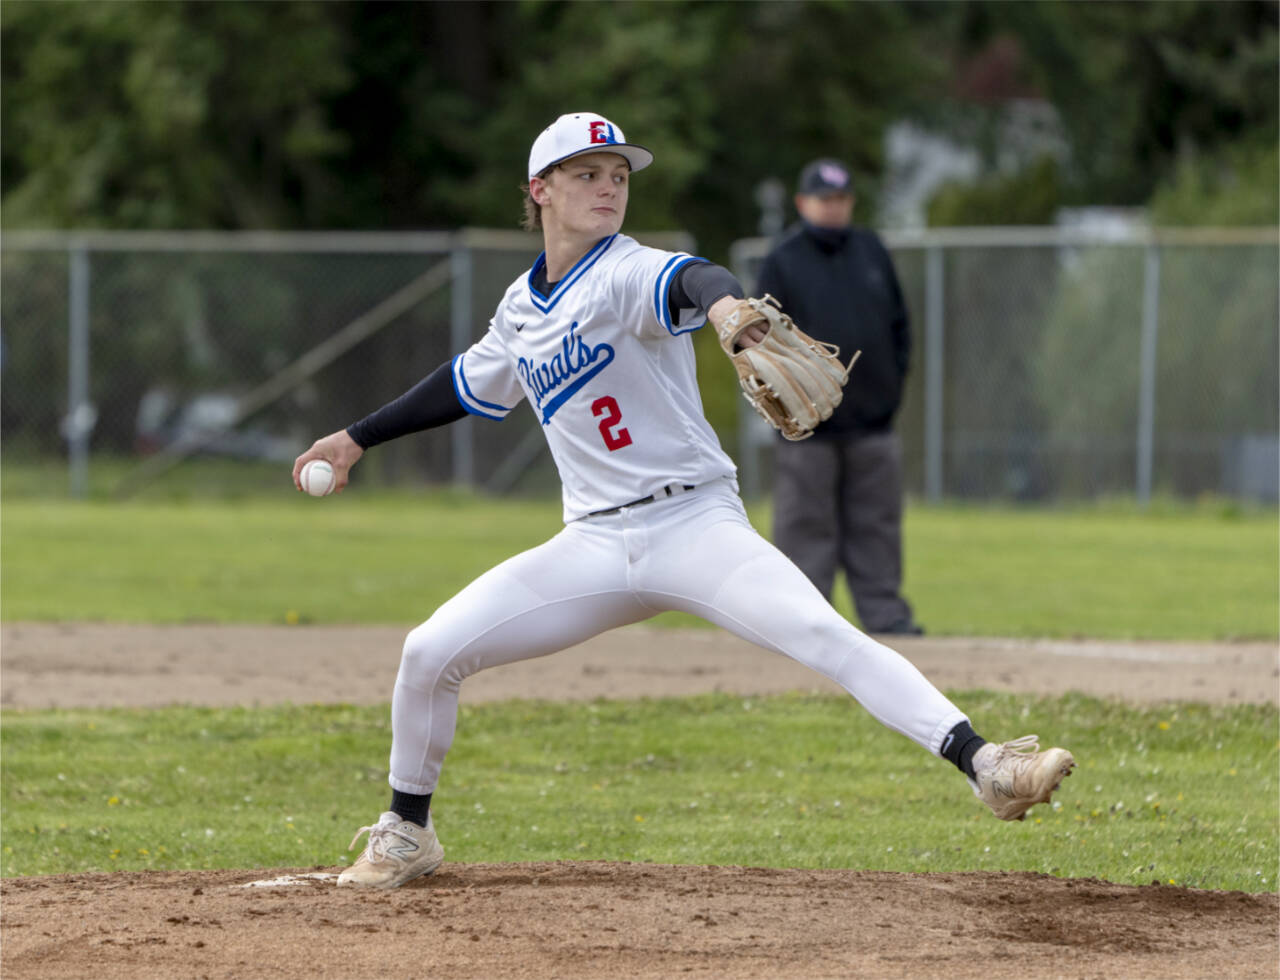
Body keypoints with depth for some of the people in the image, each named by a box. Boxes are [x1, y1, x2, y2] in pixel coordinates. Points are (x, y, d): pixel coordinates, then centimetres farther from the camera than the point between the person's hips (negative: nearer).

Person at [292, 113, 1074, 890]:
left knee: (823, 635, -27)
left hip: (694, 525, -5)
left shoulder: (626, 274, -8)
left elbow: (682, 280, -34)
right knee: (431, 652, -4)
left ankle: (981, 765, -37)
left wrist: (722, 300, -58)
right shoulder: (523, 307, 12)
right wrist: (358, 439, 36)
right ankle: (407, 834, 18)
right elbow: (469, 386, 32)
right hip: (594, 546, 5)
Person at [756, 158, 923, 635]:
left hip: (872, 420, 4)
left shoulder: (872, 252, 12)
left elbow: (899, 324, 17)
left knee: (877, 525, 6)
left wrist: (894, 381, 7)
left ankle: (885, 613, 10)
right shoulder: (782, 261, 0)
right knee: (806, 526, -2)